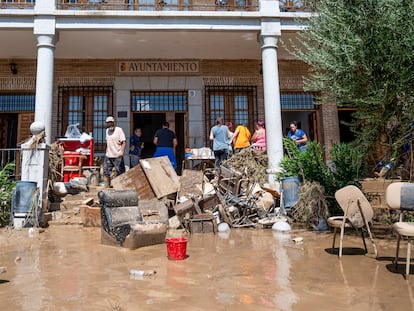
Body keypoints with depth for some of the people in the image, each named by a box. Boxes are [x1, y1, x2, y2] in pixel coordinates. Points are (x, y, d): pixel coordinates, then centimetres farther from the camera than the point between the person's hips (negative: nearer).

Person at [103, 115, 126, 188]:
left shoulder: (119, 130, -7)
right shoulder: (107, 130, 14)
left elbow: (124, 142, -12)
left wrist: (121, 151, -22)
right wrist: (107, 151, 16)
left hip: (117, 156, -7)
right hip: (108, 156, 7)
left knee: (121, 173, 0)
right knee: (106, 173, 9)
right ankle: (107, 188, 20)